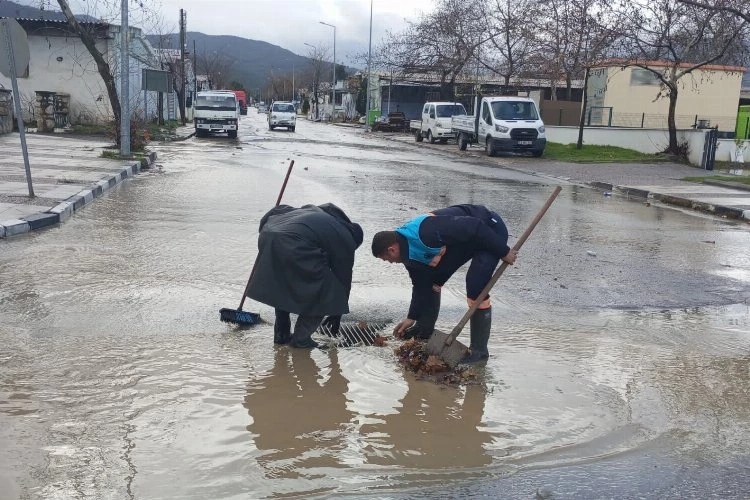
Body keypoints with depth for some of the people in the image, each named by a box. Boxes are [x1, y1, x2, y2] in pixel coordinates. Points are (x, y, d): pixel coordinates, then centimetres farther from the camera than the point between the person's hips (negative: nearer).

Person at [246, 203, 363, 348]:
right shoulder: (345, 240, 16)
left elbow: (278, 210, 31)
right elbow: (343, 279, 21)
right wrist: (336, 314, 31)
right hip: (295, 247, -8)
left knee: (282, 287, 29)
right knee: (322, 293, 10)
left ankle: (281, 334, 34)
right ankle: (300, 338, 13)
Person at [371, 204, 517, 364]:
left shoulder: (427, 233, -35)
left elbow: (475, 227, -33)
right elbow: (421, 285, 7)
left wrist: (503, 252, -25)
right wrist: (412, 318, 10)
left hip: (491, 230, -9)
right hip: (464, 241, 9)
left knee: (475, 288, -18)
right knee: (430, 279, 8)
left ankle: (479, 350, -6)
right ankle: (424, 330, 24)